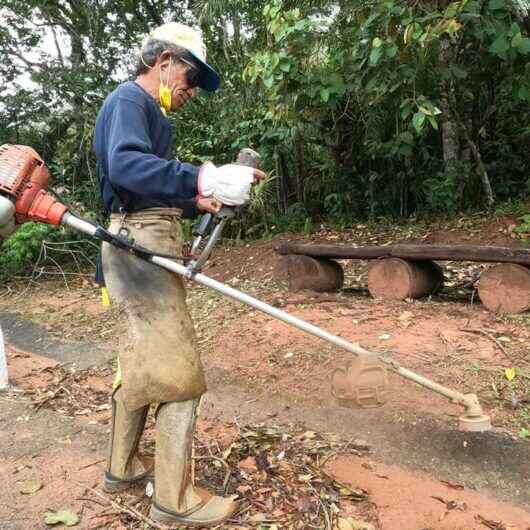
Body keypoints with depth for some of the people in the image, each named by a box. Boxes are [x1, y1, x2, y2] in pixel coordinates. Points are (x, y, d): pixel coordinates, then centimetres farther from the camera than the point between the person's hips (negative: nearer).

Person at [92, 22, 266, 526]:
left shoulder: (147, 111, 24)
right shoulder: (129, 99, -7)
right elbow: (124, 164, -29)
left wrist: (196, 200, 7)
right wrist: (203, 180, -36)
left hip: (144, 246, 11)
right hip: (142, 246, -11)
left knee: (141, 363, 18)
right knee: (179, 373, -5)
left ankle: (122, 465, 33)